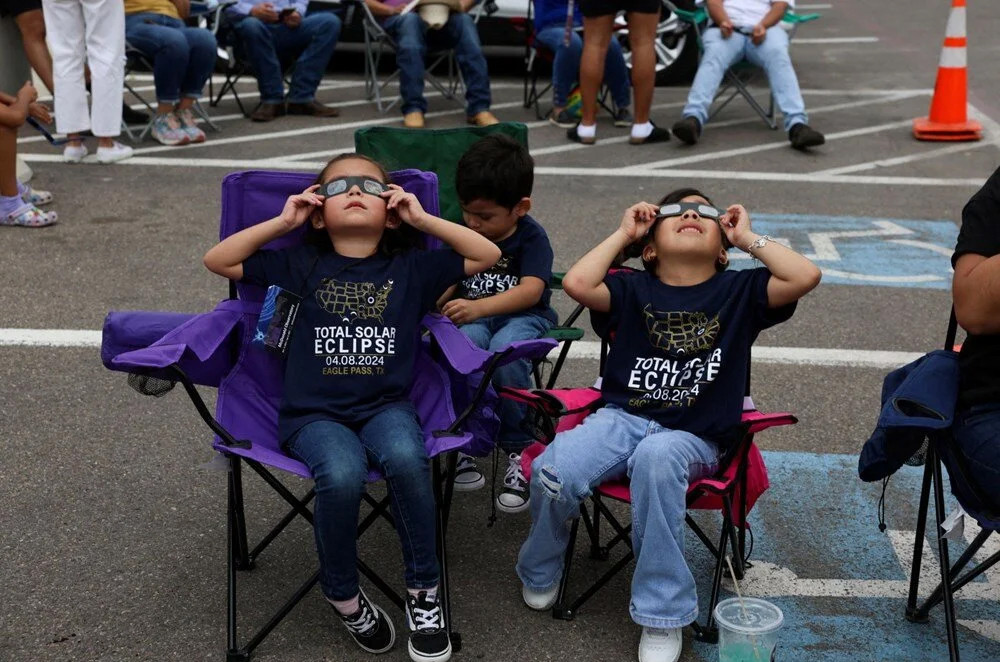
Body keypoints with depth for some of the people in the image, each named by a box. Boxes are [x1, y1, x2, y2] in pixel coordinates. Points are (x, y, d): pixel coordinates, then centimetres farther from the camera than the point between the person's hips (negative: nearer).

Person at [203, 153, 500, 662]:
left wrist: (423, 219, 7)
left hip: (387, 406, 1)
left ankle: (423, 591, -14)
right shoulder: (301, 265, 13)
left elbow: (486, 255, 9)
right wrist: (282, 223, 6)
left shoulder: (411, 267, 13)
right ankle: (343, 594, -5)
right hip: (315, 414, -1)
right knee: (342, 475, -33)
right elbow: (218, 261, 10)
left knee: (405, 458, -34)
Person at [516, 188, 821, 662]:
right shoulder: (633, 289, 14)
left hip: (694, 436, -1)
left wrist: (749, 238, 8)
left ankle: (663, 615, -26)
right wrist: (623, 232, 9)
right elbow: (577, 283, -5)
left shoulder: (740, 291, 12)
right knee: (554, 471, -30)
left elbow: (805, 277, -4)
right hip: (621, 418, 2)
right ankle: (540, 573, 6)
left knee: (656, 457, -40)